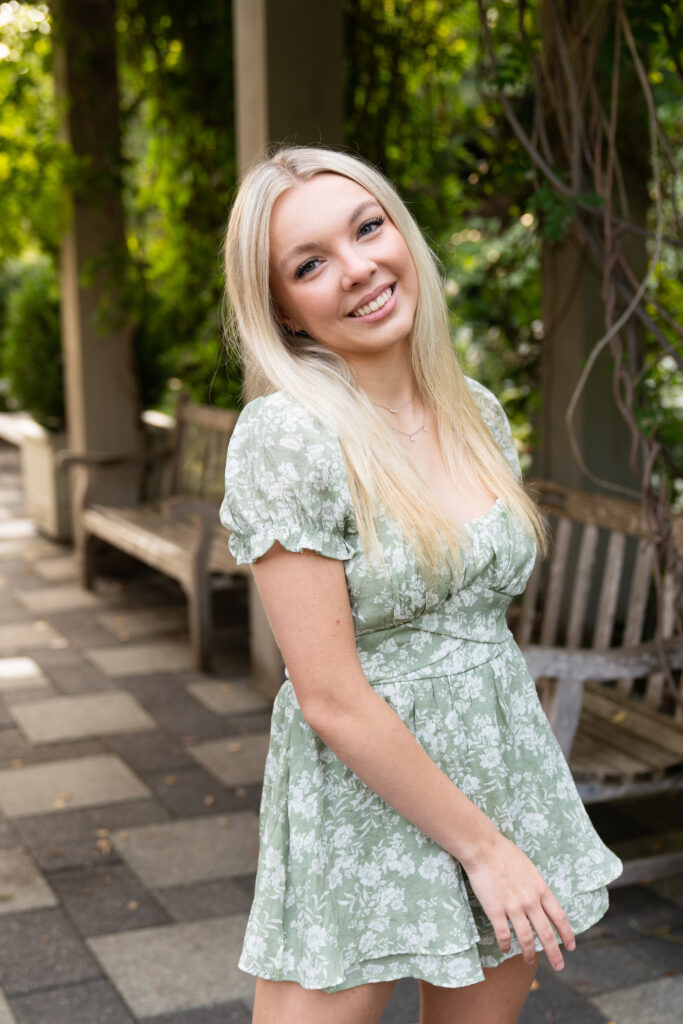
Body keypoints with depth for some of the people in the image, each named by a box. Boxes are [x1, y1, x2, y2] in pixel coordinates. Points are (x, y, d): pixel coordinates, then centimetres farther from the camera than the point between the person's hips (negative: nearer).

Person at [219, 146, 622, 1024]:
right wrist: (483, 847, -13)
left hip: (506, 768, 6)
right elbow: (332, 700, -19)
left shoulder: (475, 410, 3)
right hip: (362, 795, -6)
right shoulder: (285, 435, -17)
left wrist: (524, 838, 13)